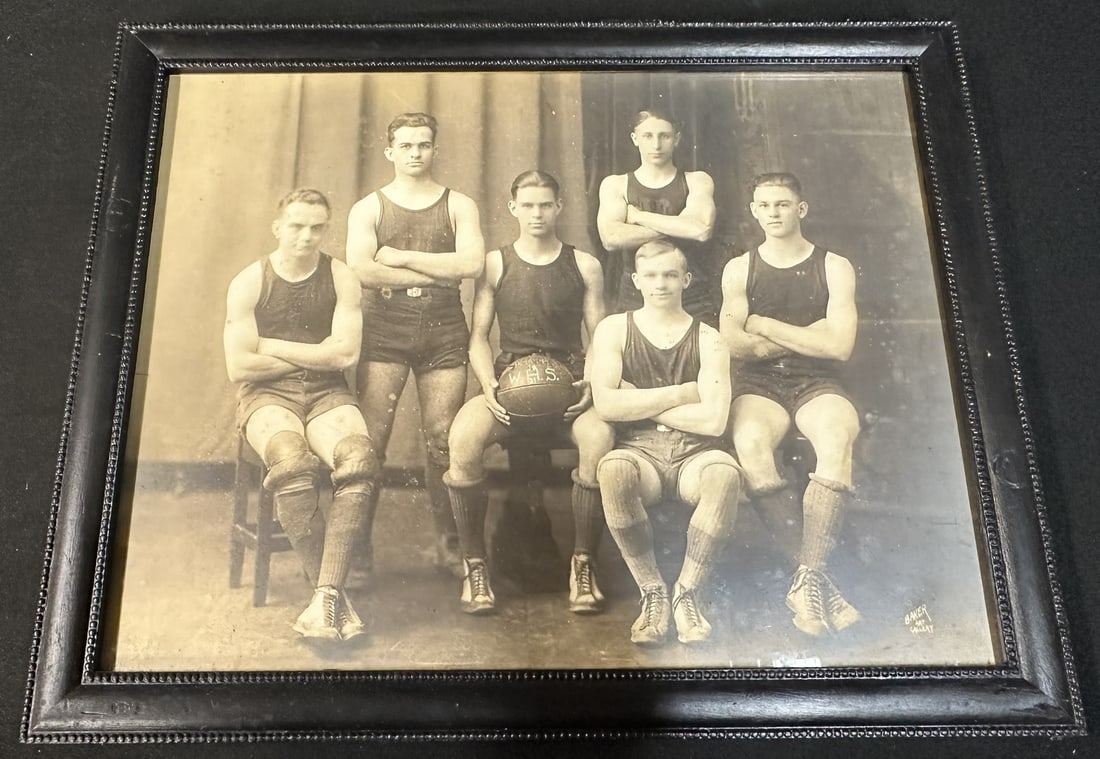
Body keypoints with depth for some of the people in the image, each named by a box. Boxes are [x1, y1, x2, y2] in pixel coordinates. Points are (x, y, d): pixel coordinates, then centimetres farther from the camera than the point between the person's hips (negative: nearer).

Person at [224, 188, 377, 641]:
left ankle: (324, 597, -32)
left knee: (359, 460, -32)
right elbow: (239, 367, -5)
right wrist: (314, 355, 0)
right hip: (268, 397, -1)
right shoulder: (249, 282, 3)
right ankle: (334, 593, -25)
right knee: (293, 464, -35)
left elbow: (345, 353, -4)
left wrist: (273, 346, -1)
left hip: (328, 395, 1)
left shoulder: (341, 278, 7)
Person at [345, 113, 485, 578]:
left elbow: (472, 263, -4)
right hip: (384, 330, -1)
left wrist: (401, 258, -4)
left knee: (444, 441, 0)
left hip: (443, 333, 1)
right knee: (370, 439, -7)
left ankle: (449, 544, 10)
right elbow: (363, 271, -6)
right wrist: (438, 273, -6)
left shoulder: (458, 206, 13)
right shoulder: (368, 208, 11)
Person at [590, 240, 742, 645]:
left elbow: (713, 420, -8)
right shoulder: (614, 329, 8)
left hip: (695, 455, 0)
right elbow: (606, 406, -9)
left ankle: (686, 592, -14)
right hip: (639, 452, 0)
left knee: (725, 473, -35)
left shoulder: (708, 340, 7)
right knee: (612, 470, -36)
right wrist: (681, 393, -6)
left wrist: (639, 403, -6)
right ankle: (653, 593, -16)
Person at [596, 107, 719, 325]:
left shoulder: (697, 181, 10)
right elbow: (611, 238, -9)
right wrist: (679, 227, -6)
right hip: (634, 301, 0)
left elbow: (702, 229, -10)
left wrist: (639, 216, -3)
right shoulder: (615, 185, 10)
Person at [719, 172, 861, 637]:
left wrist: (765, 326, -2)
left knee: (838, 440, -35)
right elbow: (735, 345, -1)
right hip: (758, 386, 0)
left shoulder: (834, 267, 9)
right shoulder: (739, 270, 12)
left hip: (816, 384, 0)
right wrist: (809, 334, -1)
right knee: (750, 444, -34)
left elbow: (839, 346, -4)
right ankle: (814, 577, -27)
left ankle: (806, 580, -32)